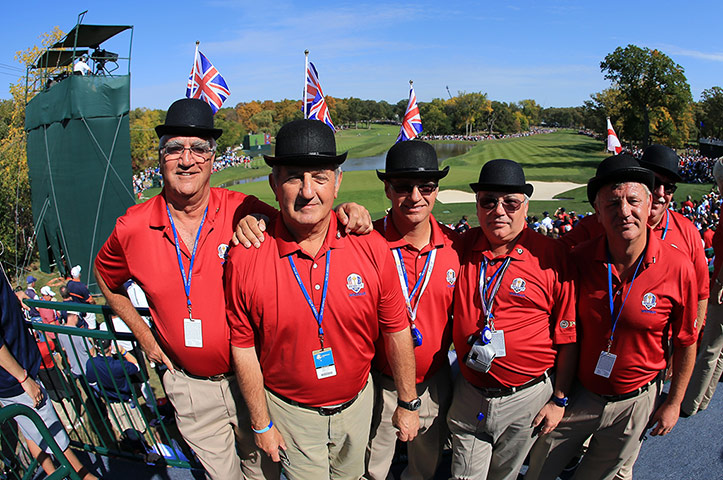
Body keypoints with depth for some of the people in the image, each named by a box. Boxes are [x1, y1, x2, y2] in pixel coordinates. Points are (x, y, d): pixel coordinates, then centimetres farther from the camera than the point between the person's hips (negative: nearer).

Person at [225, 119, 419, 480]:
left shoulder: (371, 247, -17)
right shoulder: (245, 259, -19)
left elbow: (397, 331, -7)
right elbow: (243, 348, -9)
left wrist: (408, 403, 1)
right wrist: (261, 424, -2)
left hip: (357, 403, 2)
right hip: (291, 412, -1)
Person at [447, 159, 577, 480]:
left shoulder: (551, 255, -11)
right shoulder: (462, 246, -4)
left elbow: (568, 336, -7)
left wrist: (559, 399, -3)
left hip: (528, 398, -2)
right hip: (469, 394, 2)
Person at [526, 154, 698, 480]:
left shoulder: (678, 269, -19)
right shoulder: (579, 259, -14)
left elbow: (686, 344, -5)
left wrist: (673, 403, 2)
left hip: (634, 403, -1)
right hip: (576, 394, 1)